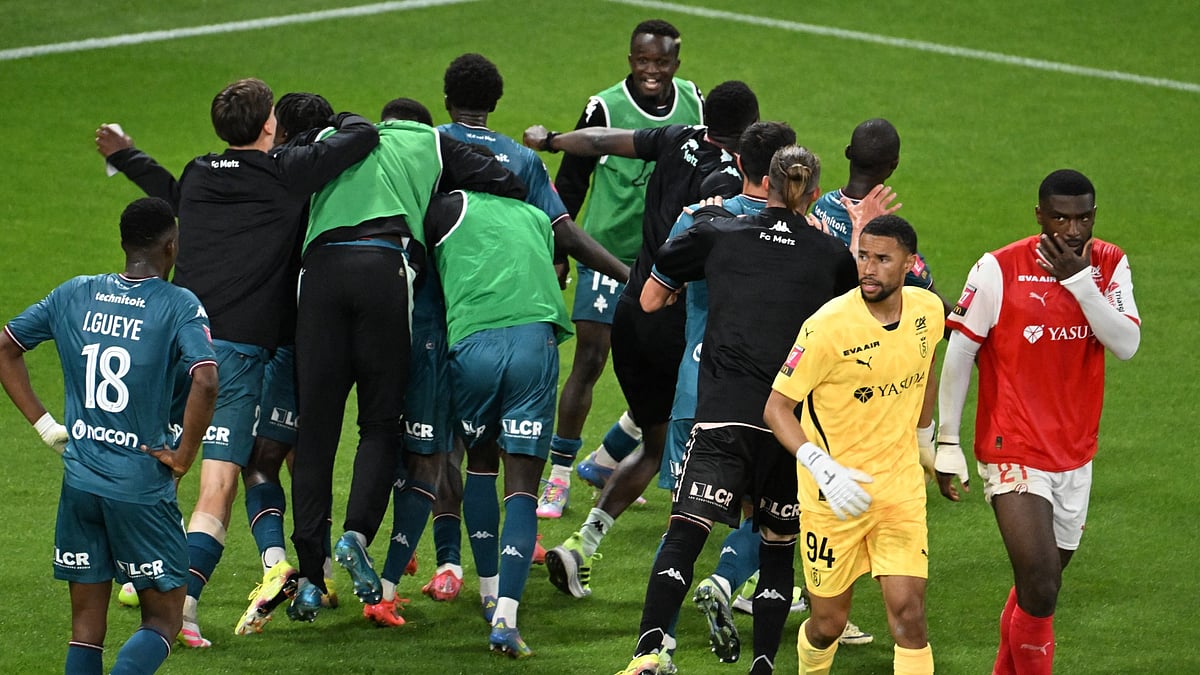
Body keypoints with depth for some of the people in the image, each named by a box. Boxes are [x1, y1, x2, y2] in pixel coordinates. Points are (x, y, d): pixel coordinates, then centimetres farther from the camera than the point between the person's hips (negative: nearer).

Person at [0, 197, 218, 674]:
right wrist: (182, 460, -10)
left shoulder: (74, 295, 6)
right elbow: (205, 383, -23)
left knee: (86, 625, 12)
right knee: (163, 618, 6)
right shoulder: (179, 306, -8)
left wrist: (44, 424, 12)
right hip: (142, 487, -4)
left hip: (79, 482, 4)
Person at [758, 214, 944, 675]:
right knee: (828, 623, 7)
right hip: (834, 497, -3)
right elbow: (776, 408, -15)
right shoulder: (828, 326, -20)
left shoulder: (927, 311, -3)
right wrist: (822, 468, -28)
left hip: (901, 488, 3)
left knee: (908, 614, -10)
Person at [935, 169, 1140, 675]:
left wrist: (1080, 280, -21)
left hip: (1076, 456, 5)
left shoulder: (1110, 265, 1)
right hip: (1015, 455, -5)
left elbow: (1127, 344, -12)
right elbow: (958, 354, -6)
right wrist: (947, 446, -6)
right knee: (1040, 589, -15)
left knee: (1041, 582, 16)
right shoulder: (999, 270, -12)